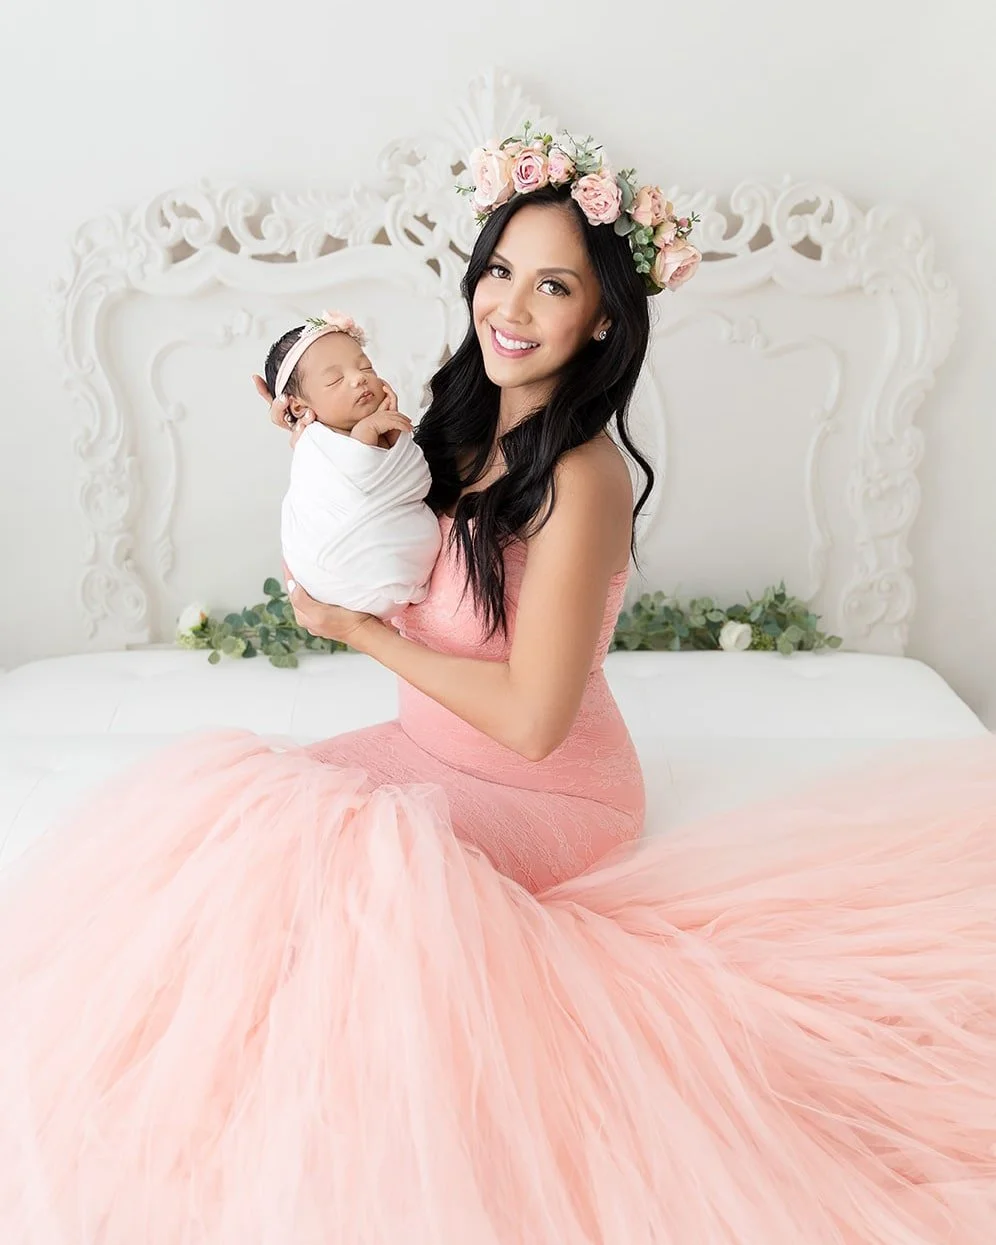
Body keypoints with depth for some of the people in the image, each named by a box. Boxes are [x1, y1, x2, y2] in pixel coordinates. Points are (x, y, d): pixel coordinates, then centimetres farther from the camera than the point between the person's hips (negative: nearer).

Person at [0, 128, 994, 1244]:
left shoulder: (583, 476, -23)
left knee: (335, 842, -28)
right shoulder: (462, 424, 1)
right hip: (427, 754, 7)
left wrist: (361, 632, -13)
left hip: (543, 799, -7)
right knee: (216, 792, -10)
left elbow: (533, 719, -24)